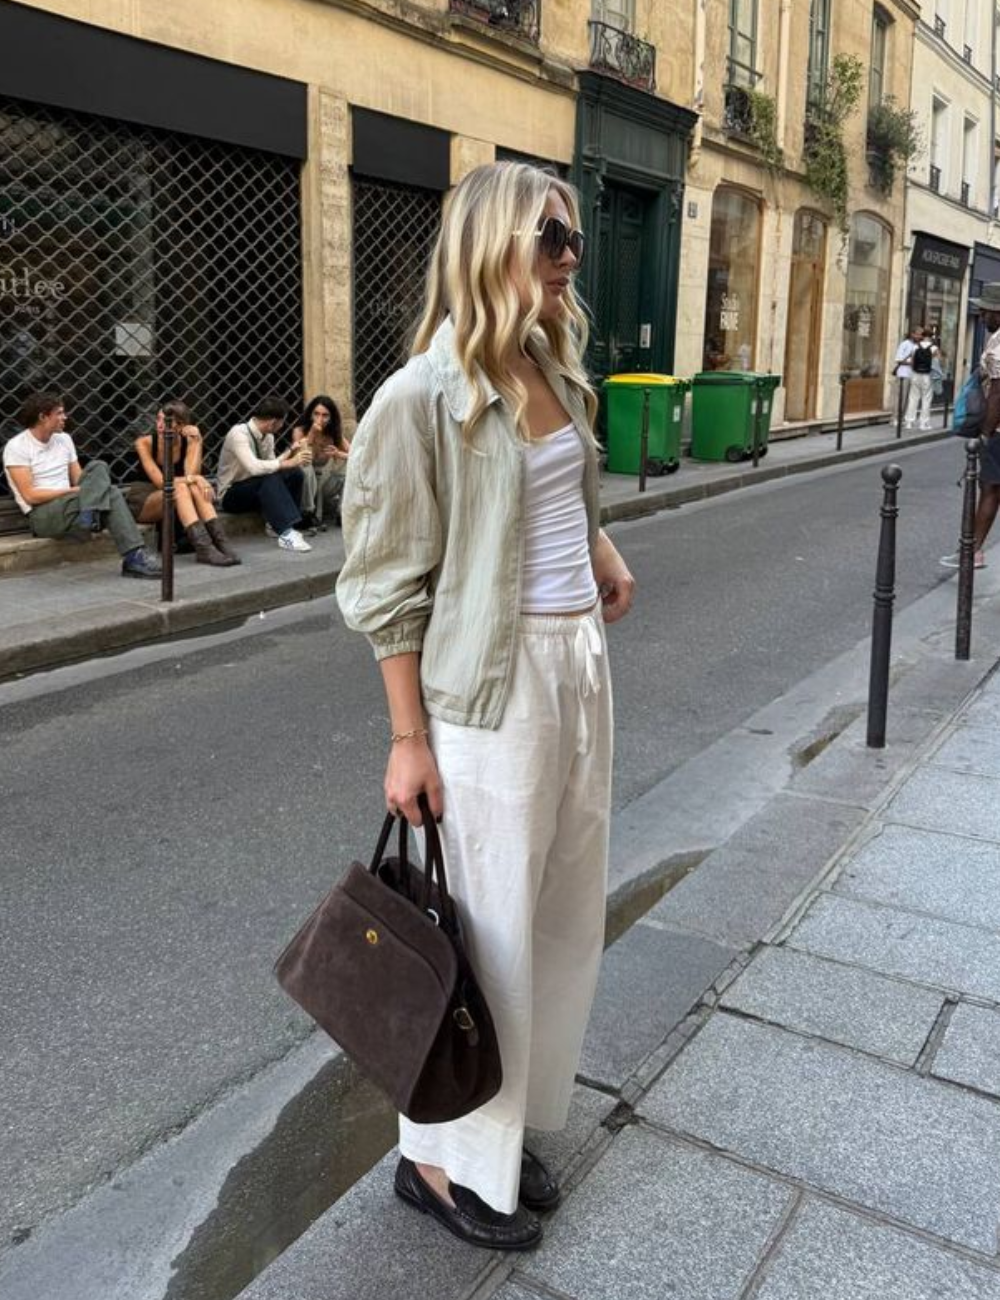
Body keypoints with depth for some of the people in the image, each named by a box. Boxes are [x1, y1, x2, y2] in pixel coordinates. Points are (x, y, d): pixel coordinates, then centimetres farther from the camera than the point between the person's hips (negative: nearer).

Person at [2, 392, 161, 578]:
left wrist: (86, 487, -12)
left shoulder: (64, 439, 14)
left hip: (68, 506, 6)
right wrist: (72, 490, -15)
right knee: (106, 493, -25)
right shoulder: (16, 447, -6)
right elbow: (30, 496, -13)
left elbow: (78, 480, 12)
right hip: (42, 515, -6)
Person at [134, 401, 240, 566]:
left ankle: (220, 542, -43)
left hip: (179, 505, 3)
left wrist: (196, 442, -26)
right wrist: (193, 479, -33)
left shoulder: (189, 440, -7)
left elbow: (192, 474, -24)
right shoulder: (145, 442, -14)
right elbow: (160, 482, -24)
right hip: (145, 506, -3)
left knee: (195, 487, -30)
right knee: (180, 488, -33)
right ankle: (203, 548, -49)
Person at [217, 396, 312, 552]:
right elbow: (254, 467, -37)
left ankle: (276, 524, -7)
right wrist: (288, 463, -34)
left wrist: (289, 453, -10)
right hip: (231, 495, -7)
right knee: (270, 479, -34)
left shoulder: (268, 435, 0)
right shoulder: (239, 434, -24)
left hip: (258, 490, 7)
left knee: (294, 473, -13)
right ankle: (286, 533, -39)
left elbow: (271, 465, 3)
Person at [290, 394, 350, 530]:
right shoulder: (300, 431, -14)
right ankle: (308, 515, -18)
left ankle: (340, 512, -3)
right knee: (306, 469, -35)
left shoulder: (334, 433, -3)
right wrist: (311, 435, -33)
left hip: (324, 483, 3)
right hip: (304, 484, -3)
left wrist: (338, 454, -28)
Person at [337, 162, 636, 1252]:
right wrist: (409, 740, -13)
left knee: (566, 912, 16)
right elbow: (389, 587, -13)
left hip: (581, 667, 8)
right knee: (489, 929, 4)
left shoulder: (557, 369, 8)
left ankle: (510, 1124, 36)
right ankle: (447, 1158, 27)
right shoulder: (422, 397, -15)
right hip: (492, 685, -8)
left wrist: (605, 558, 9)